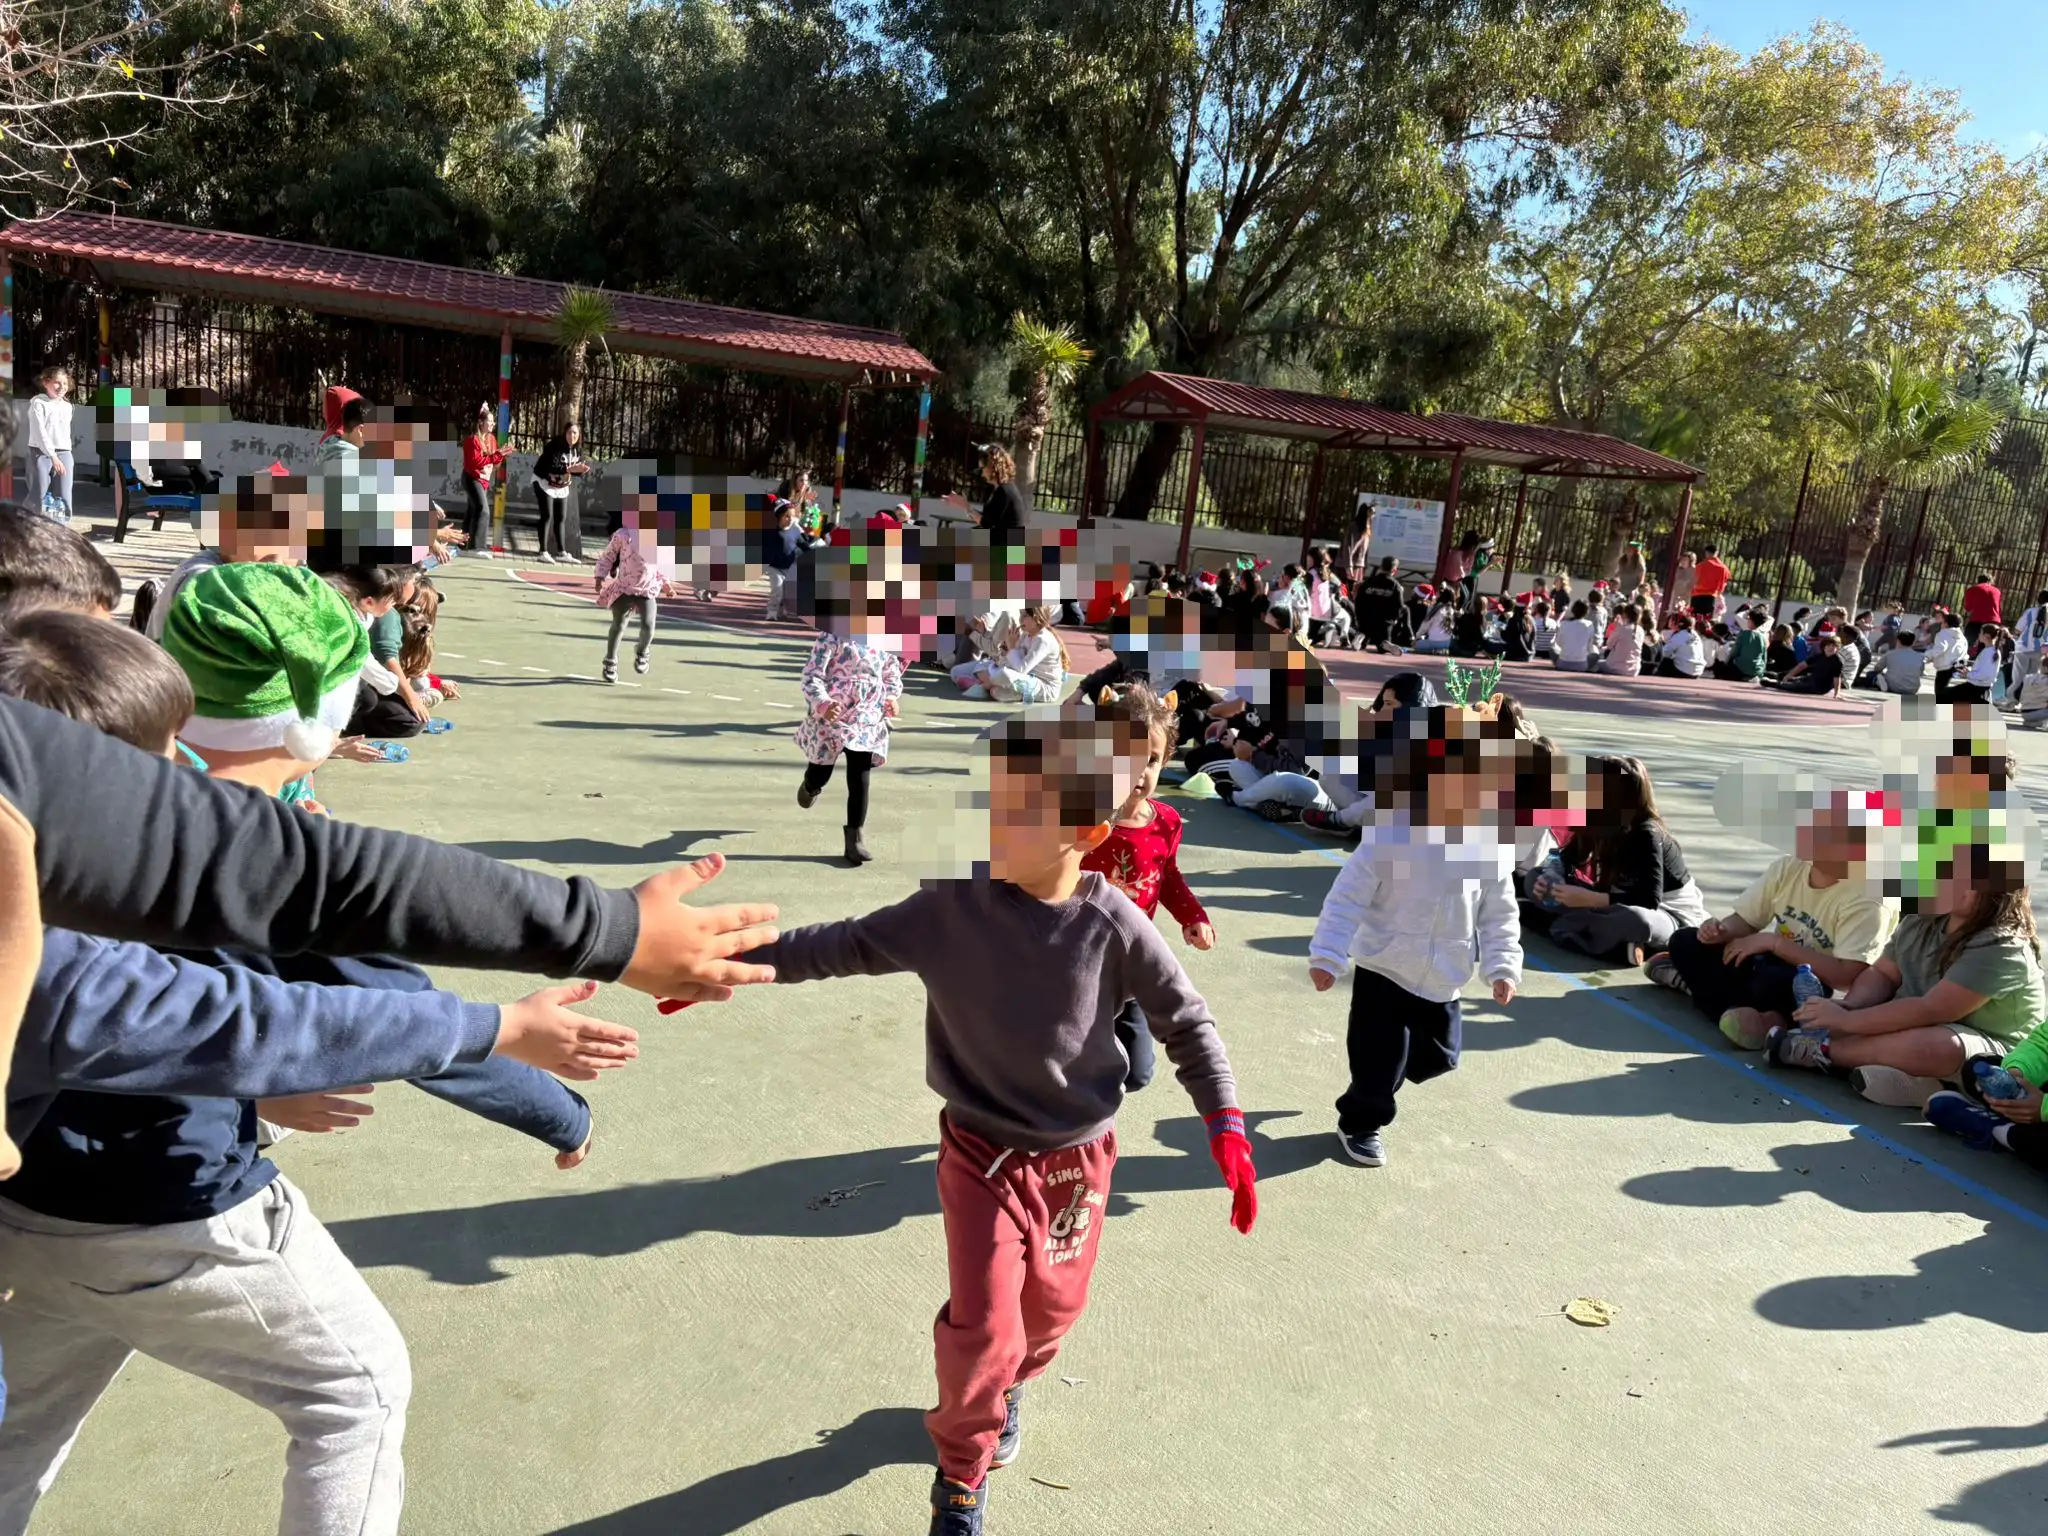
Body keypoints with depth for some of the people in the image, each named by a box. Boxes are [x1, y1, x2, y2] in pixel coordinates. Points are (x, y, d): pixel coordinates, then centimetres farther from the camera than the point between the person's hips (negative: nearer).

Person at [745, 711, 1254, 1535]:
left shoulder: (1113, 925, -17)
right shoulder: (950, 906, -16)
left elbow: (1187, 1023, -6)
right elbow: (847, 944, -6)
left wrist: (1227, 1129, -12)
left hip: (1076, 1159, 1)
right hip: (980, 1156, -1)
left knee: (1052, 1309, 17)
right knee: (984, 1327, -6)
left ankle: (1005, 1386, 54)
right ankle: (963, 1467, 26)